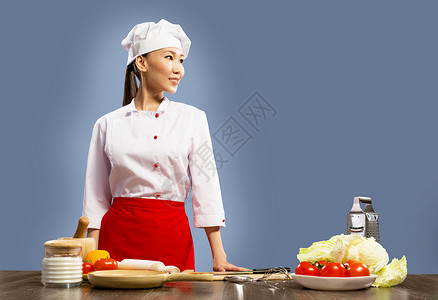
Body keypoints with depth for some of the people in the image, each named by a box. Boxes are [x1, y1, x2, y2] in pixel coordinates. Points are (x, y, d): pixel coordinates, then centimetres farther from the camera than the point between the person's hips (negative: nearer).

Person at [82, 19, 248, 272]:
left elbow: (206, 189, 1)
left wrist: (219, 257, -4)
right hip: (118, 236, 0)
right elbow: (97, 199, 8)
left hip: (173, 239, 0)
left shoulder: (192, 118, 4)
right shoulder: (108, 124, 5)